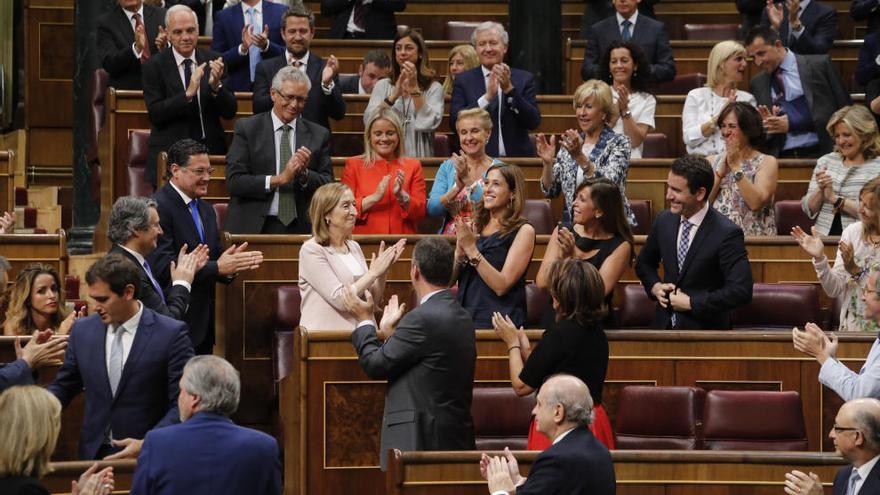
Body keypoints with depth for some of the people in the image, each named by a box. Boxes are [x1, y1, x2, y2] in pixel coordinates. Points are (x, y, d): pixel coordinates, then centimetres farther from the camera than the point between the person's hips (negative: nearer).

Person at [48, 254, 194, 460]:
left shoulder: (171, 334, -5)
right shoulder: (83, 330, 8)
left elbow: (183, 403, -6)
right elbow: (62, 388, 18)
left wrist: (148, 444, -16)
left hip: (148, 455, -4)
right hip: (93, 452, 4)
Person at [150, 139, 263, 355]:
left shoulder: (206, 210, 17)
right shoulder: (158, 207, -12)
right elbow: (162, 267, -21)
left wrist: (231, 263, -7)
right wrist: (218, 268, -22)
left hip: (203, 325, 8)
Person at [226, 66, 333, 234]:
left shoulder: (319, 135, 11)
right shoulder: (246, 128, 5)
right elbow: (234, 181, -4)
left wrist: (305, 174, -10)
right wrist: (279, 179, -13)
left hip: (300, 228, 2)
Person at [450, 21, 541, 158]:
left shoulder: (524, 79, 9)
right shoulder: (464, 80, 8)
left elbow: (534, 122, 0)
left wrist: (509, 89, -11)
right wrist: (487, 96, -13)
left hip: (516, 159, 1)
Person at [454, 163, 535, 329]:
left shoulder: (523, 231, -1)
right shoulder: (472, 226, 15)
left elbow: (502, 286, -11)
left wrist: (471, 249, -14)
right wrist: (460, 252, -7)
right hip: (464, 318, 5)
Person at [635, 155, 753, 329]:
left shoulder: (727, 234, -13)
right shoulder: (664, 220, 6)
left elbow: (741, 291, -16)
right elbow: (644, 262, 23)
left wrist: (691, 302, -12)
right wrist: (655, 286, 3)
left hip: (706, 329, -5)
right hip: (664, 325, 5)